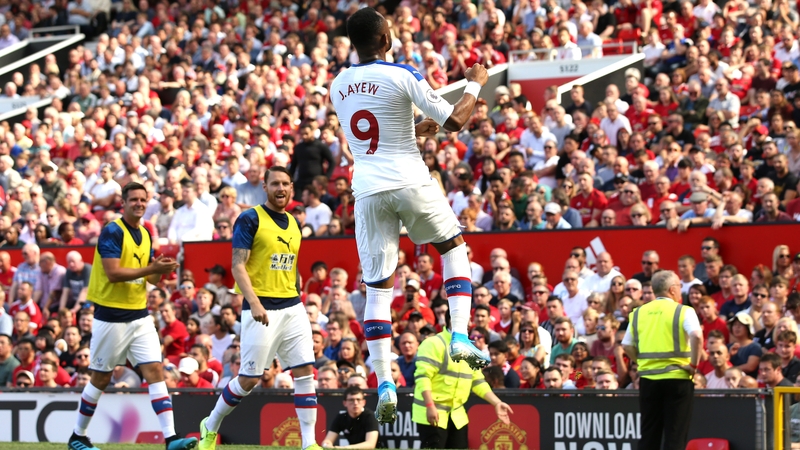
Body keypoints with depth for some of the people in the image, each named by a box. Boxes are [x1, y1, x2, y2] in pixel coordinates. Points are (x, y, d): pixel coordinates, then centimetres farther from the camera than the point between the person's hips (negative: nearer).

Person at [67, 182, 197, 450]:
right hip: (111, 315, -6)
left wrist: (160, 271, -6)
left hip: (140, 315, 6)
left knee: (155, 372, -7)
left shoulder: (145, 235, 11)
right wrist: (152, 268, -23)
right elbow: (113, 273, -22)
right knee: (101, 379, 5)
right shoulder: (112, 232, -12)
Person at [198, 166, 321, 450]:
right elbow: (238, 265, -12)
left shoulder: (294, 224, 14)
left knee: (305, 371, -5)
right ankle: (210, 427, 20)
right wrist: (254, 302, -23)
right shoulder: (250, 219, -6)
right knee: (249, 379, -1)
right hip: (261, 308, -6)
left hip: (292, 307, 6)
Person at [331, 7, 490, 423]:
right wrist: (475, 84, 7)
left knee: (377, 288, 5)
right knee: (453, 247, 22)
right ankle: (460, 337, 6)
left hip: (368, 190, 4)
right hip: (409, 182, -4)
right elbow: (455, 121, -10)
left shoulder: (338, 86, 9)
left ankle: (384, 384, -3)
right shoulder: (402, 76, -10)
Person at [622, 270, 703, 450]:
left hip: (648, 378, 4)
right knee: (675, 434, -1)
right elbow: (696, 336, -21)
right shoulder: (683, 311, -5)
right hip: (677, 377, -4)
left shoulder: (638, 313, 10)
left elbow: (627, 345, 8)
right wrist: (693, 364, -11)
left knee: (649, 433, 10)